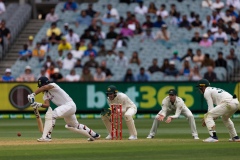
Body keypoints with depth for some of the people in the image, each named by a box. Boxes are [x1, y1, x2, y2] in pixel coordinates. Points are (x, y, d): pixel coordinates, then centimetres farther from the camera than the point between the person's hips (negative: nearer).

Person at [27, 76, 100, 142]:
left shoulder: (53, 85, -13)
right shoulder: (46, 95, 9)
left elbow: (45, 87, -35)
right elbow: (47, 105, -7)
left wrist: (33, 94, -44)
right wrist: (39, 105, -28)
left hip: (69, 105, -10)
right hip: (64, 107, 10)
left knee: (51, 114, -26)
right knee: (73, 126, 25)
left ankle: (46, 136, -28)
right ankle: (93, 135, 41)